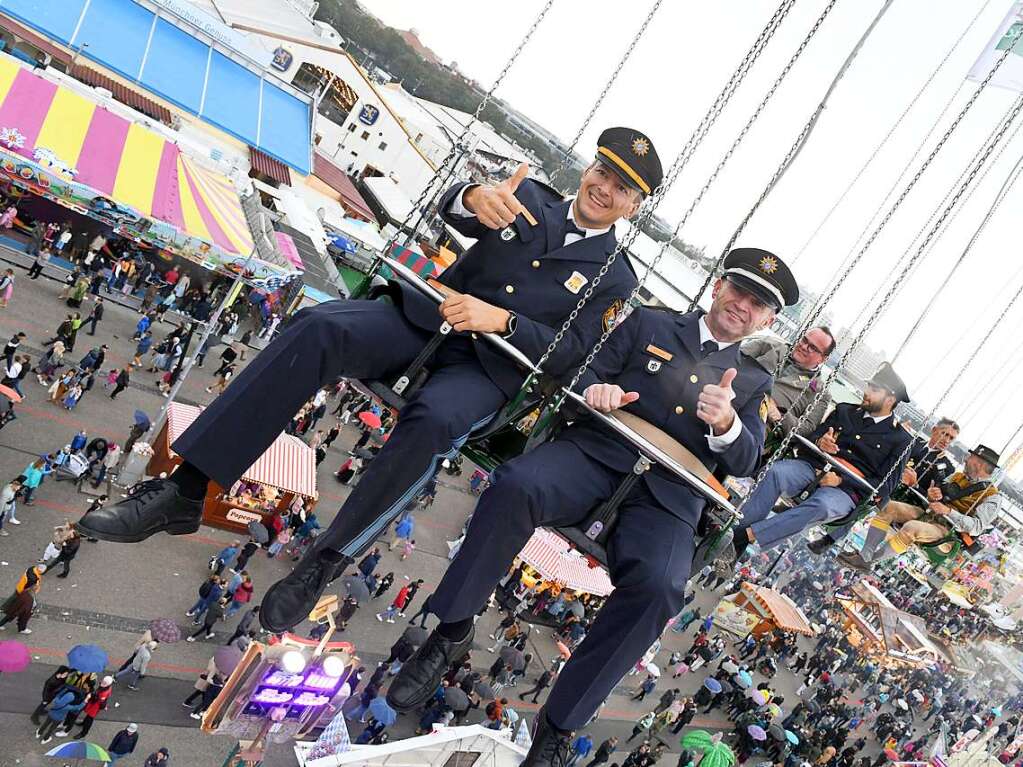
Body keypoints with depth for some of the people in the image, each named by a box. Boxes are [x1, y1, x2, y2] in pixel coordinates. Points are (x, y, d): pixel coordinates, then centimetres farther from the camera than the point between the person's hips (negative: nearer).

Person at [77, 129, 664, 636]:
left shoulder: (614, 279, 9)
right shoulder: (532, 200, 16)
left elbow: (572, 352, -3)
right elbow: (450, 212, -1)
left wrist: (501, 319, -18)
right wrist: (476, 197, -26)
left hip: (483, 370, -2)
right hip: (422, 319, 3)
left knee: (432, 420, -39)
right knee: (320, 327, -27)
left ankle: (323, 565, -24)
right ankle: (185, 491, -27)